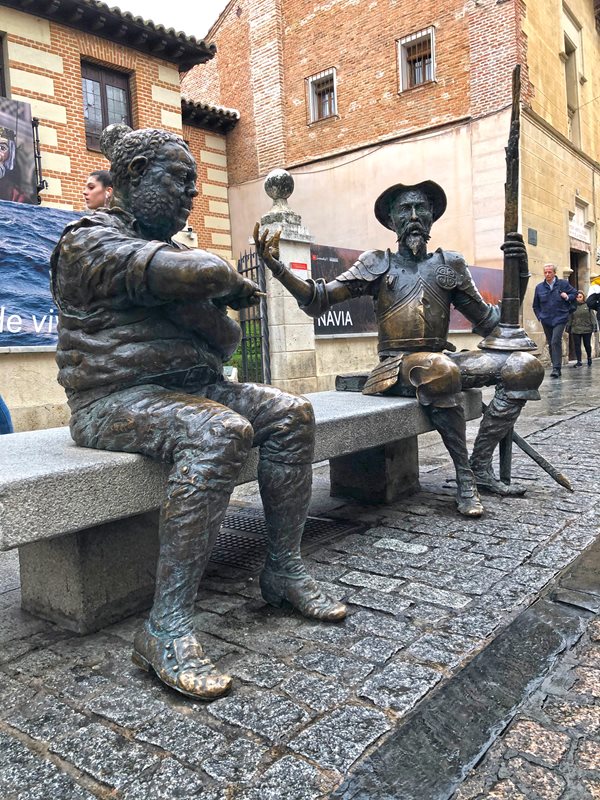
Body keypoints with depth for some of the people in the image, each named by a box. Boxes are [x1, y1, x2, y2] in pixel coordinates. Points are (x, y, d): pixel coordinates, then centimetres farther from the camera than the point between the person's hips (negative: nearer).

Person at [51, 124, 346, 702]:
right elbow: (196, 274, -26)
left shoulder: (161, 246, 21)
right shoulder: (92, 239, -6)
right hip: (115, 398, -8)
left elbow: (227, 339, 11)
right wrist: (233, 284, -5)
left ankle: (283, 569, -3)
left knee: (290, 414, -9)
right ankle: (165, 630, -31)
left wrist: (191, 303, -8)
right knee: (220, 433, -35)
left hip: (188, 387, 8)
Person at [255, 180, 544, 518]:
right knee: (440, 370, -39)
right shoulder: (378, 264, 8)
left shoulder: (450, 264, 14)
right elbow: (318, 300, 1)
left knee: (526, 367, -15)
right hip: (398, 365, -4)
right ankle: (464, 476, -22)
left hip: (444, 358, 4)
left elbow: (487, 322, 16)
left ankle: (481, 467, -11)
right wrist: (277, 266, -13)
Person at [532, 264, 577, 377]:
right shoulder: (539, 287, 7)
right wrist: (540, 317, 6)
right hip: (546, 321, 4)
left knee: (556, 342, -17)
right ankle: (556, 367, 19)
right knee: (550, 344, 9)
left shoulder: (563, 284, 0)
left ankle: (556, 368, -18)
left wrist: (567, 297, -7)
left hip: (560, 319, -4)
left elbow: (575, 293, 13)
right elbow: (536, 305, 16)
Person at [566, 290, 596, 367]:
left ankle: (589, 358, 31)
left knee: (587, 345, 6)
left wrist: (594, 326, -4)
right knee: (577, 346, -1)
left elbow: (592, 316, 1)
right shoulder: (573, 307, 6)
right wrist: (568, 327, 6)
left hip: (587, 329, -1)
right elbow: (570, 318, 9)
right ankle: (579, 361, 5)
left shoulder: (588, 305, 2)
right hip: (576, 330, 1)